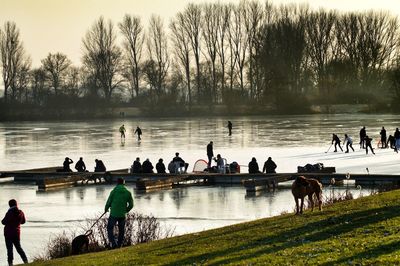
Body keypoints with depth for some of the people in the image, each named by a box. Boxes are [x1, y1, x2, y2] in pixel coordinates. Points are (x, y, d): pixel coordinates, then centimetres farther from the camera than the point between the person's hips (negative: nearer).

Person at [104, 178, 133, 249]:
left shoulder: (114, 191, -10)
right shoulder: (128, 193, -1)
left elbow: (109, 202, -3)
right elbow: (131, 205, 3)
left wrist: (106, 209, 17)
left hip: (114, 214, -3)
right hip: (122, 215, 3)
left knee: (110, 228, 10)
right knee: (121, 230, 15)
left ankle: (113, 243, -4)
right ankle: (119, 244, 17)